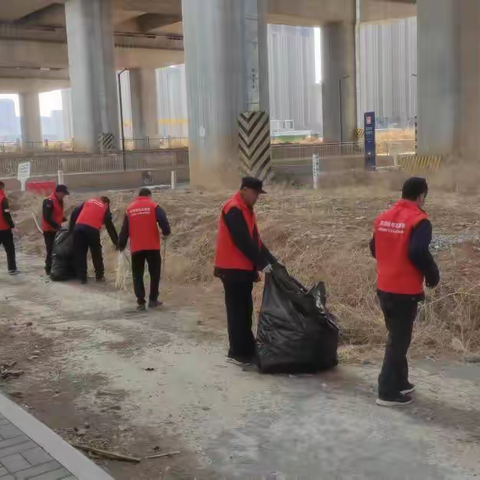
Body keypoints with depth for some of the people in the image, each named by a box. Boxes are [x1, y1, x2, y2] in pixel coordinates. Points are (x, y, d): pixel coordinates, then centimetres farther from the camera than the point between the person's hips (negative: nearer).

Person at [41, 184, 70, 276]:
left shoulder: (59, 201, 8)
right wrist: (57, 226, -26)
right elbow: (47, 218, -26)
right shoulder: (49, 201, -22)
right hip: (49, 230, -9)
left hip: (56, 229, 9)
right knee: (51, 249, -6)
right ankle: (49, 269, 2)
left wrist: (65, 220, 4)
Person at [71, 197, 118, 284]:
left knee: (79, 253, 11)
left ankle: (82, 277, 11)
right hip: (92, 230, -2)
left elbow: (75, 213, 19)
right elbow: (110, 227, 13)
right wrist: (116, 242, 15)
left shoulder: (88, 202, 27)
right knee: (96, 254, 15)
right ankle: (99, 276, 23)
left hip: (78, 228, 3)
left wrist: (71, 228, 26)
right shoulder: (105, 208, 18)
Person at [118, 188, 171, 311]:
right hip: (152, 246, -2)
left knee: (137, 276, 8)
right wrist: (166, 232, 5)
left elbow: (124, 229, 11)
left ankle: (141, 302, 5)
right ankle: (153, 300, 10)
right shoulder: (153, 206, 2)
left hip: (136, 248, 2)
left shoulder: (130, 208, 11)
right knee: (154, 273, 10)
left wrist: (121, 245, 17)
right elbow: (162, 220, -12)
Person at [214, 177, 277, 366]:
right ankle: (238, 353, -1)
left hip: (244, 269, 10)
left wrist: (271, 260, 9)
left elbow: (255, 239, 17)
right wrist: (261, 263, -17)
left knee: (245, 310, 12)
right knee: (237, 312, -6)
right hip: (233, 269, -10)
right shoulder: (233, 209, -15)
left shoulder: (245, 209, 16)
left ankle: (247, 350, 18)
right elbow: (242, 241, -20)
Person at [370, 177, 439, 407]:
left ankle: (399, 383, 30)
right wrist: (433, 276, -10)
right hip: (405, 291, -7)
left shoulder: (383, 218, 9)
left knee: (395, 336, 20)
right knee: (399, 340, 0)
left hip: (384, 288, 7)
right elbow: (418, 253, -24)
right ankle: (388, 392, 3)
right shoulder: (419, 221, -14)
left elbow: (374, 249, 15)